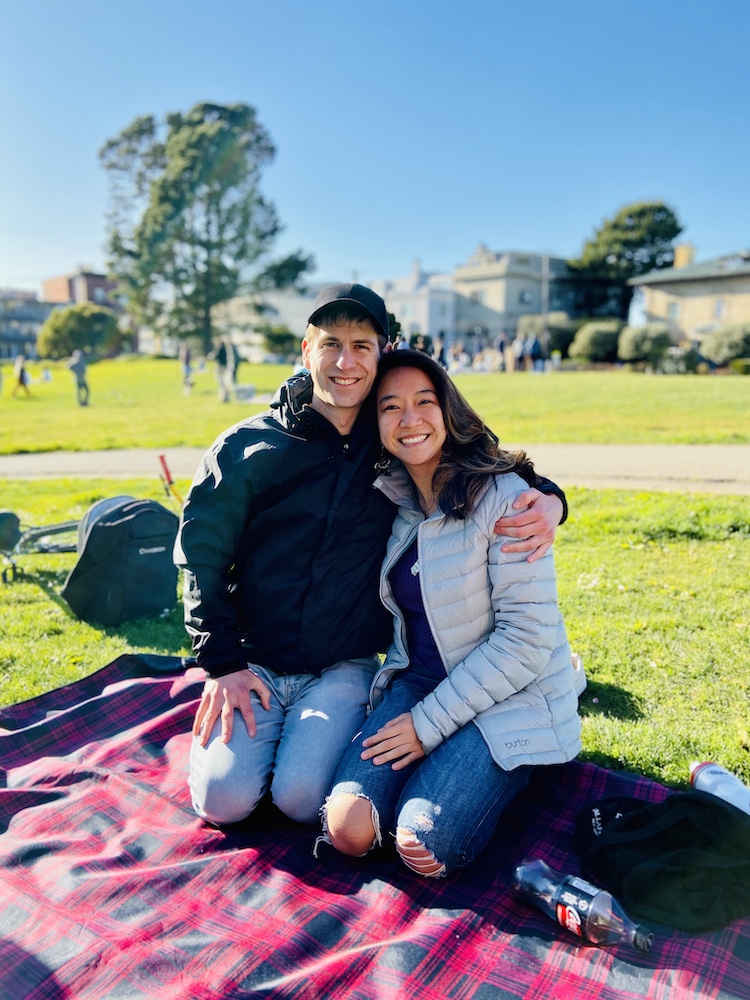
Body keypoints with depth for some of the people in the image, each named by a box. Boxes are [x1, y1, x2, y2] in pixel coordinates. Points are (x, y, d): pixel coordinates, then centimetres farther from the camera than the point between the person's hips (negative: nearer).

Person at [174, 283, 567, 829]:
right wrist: (222, 662, -7)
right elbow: (202, 558, 0)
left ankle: (322, 734, 14)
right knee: (224, 799, -12)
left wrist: (547, 499, -15)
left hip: (345, 669, 0)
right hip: (253, 663, 1)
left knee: (302, 798, -17)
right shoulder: (246, 448, -4)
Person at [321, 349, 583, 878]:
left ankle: (481, 775, 8)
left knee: (423, 846, -22)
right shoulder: (392, 499, 3)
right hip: (418, 681, 5)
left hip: (509, 698, -4)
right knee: (348, 829, -14)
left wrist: (430, 722, -16)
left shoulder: (503, 496, -17)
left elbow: (528, 635, -18)